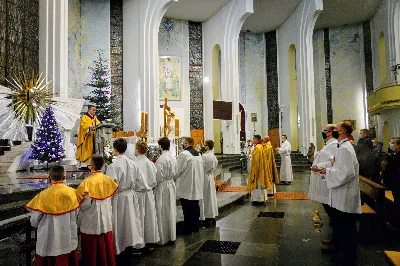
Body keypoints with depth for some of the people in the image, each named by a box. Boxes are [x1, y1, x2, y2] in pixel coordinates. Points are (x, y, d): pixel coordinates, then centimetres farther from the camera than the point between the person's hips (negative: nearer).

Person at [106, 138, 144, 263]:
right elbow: (138, 179, 6)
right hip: (131, 195, 5)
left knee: (120, 223, 8)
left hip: (119, 197, -5)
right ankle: (129, 251, 33)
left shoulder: (113, 166, -21)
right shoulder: (133, 163, -4)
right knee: (129, 221, 18)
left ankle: (119, 254, 22)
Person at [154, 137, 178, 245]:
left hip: (162, 186, -7)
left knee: (162, 212, 3)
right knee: (171, 210, 15)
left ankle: (163, 238, 13)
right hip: (171, 184, 7)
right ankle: (171, 235, 26)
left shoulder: (161, 159, -20)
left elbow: (158, 176, -18)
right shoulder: (173, 157, 2)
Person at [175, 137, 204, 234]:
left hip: (186, 186, -7)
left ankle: (187, 229, 8)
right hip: (197, 185, 8)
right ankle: (195, 226, 24)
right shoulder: (198, 154, 9)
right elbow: (202, 169, 13)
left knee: (187, 208, 1)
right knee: (195, 206, 15)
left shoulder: (184, 154, -15)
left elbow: (178, 170, -14)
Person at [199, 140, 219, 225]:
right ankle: (212, 217, 22)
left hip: (205, 178, -8)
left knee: (205, 198, 1)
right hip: (211, 177, 8)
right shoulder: (213, 156, 5)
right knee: (211, 197, 14)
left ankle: (206, 218, 7)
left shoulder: (204, 156, -20)